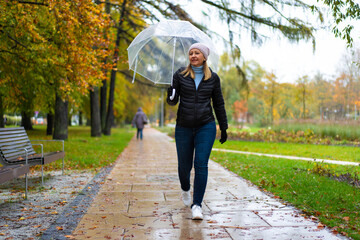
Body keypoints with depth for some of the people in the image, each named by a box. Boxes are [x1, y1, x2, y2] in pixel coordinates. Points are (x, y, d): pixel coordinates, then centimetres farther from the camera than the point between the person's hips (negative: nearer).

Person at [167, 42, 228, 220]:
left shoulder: (213, 78, 5)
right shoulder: (180, 75, 3)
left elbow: (219, 104, 12)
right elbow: (173, 101, 2)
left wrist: (224, 128, 12)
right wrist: (170, 96, -23)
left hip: (206, 127, -1)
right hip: (184, 127, 1)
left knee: (201, 164, -10)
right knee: (184, 165, 9)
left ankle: (197, 205, -3)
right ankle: (185, 190, 41)